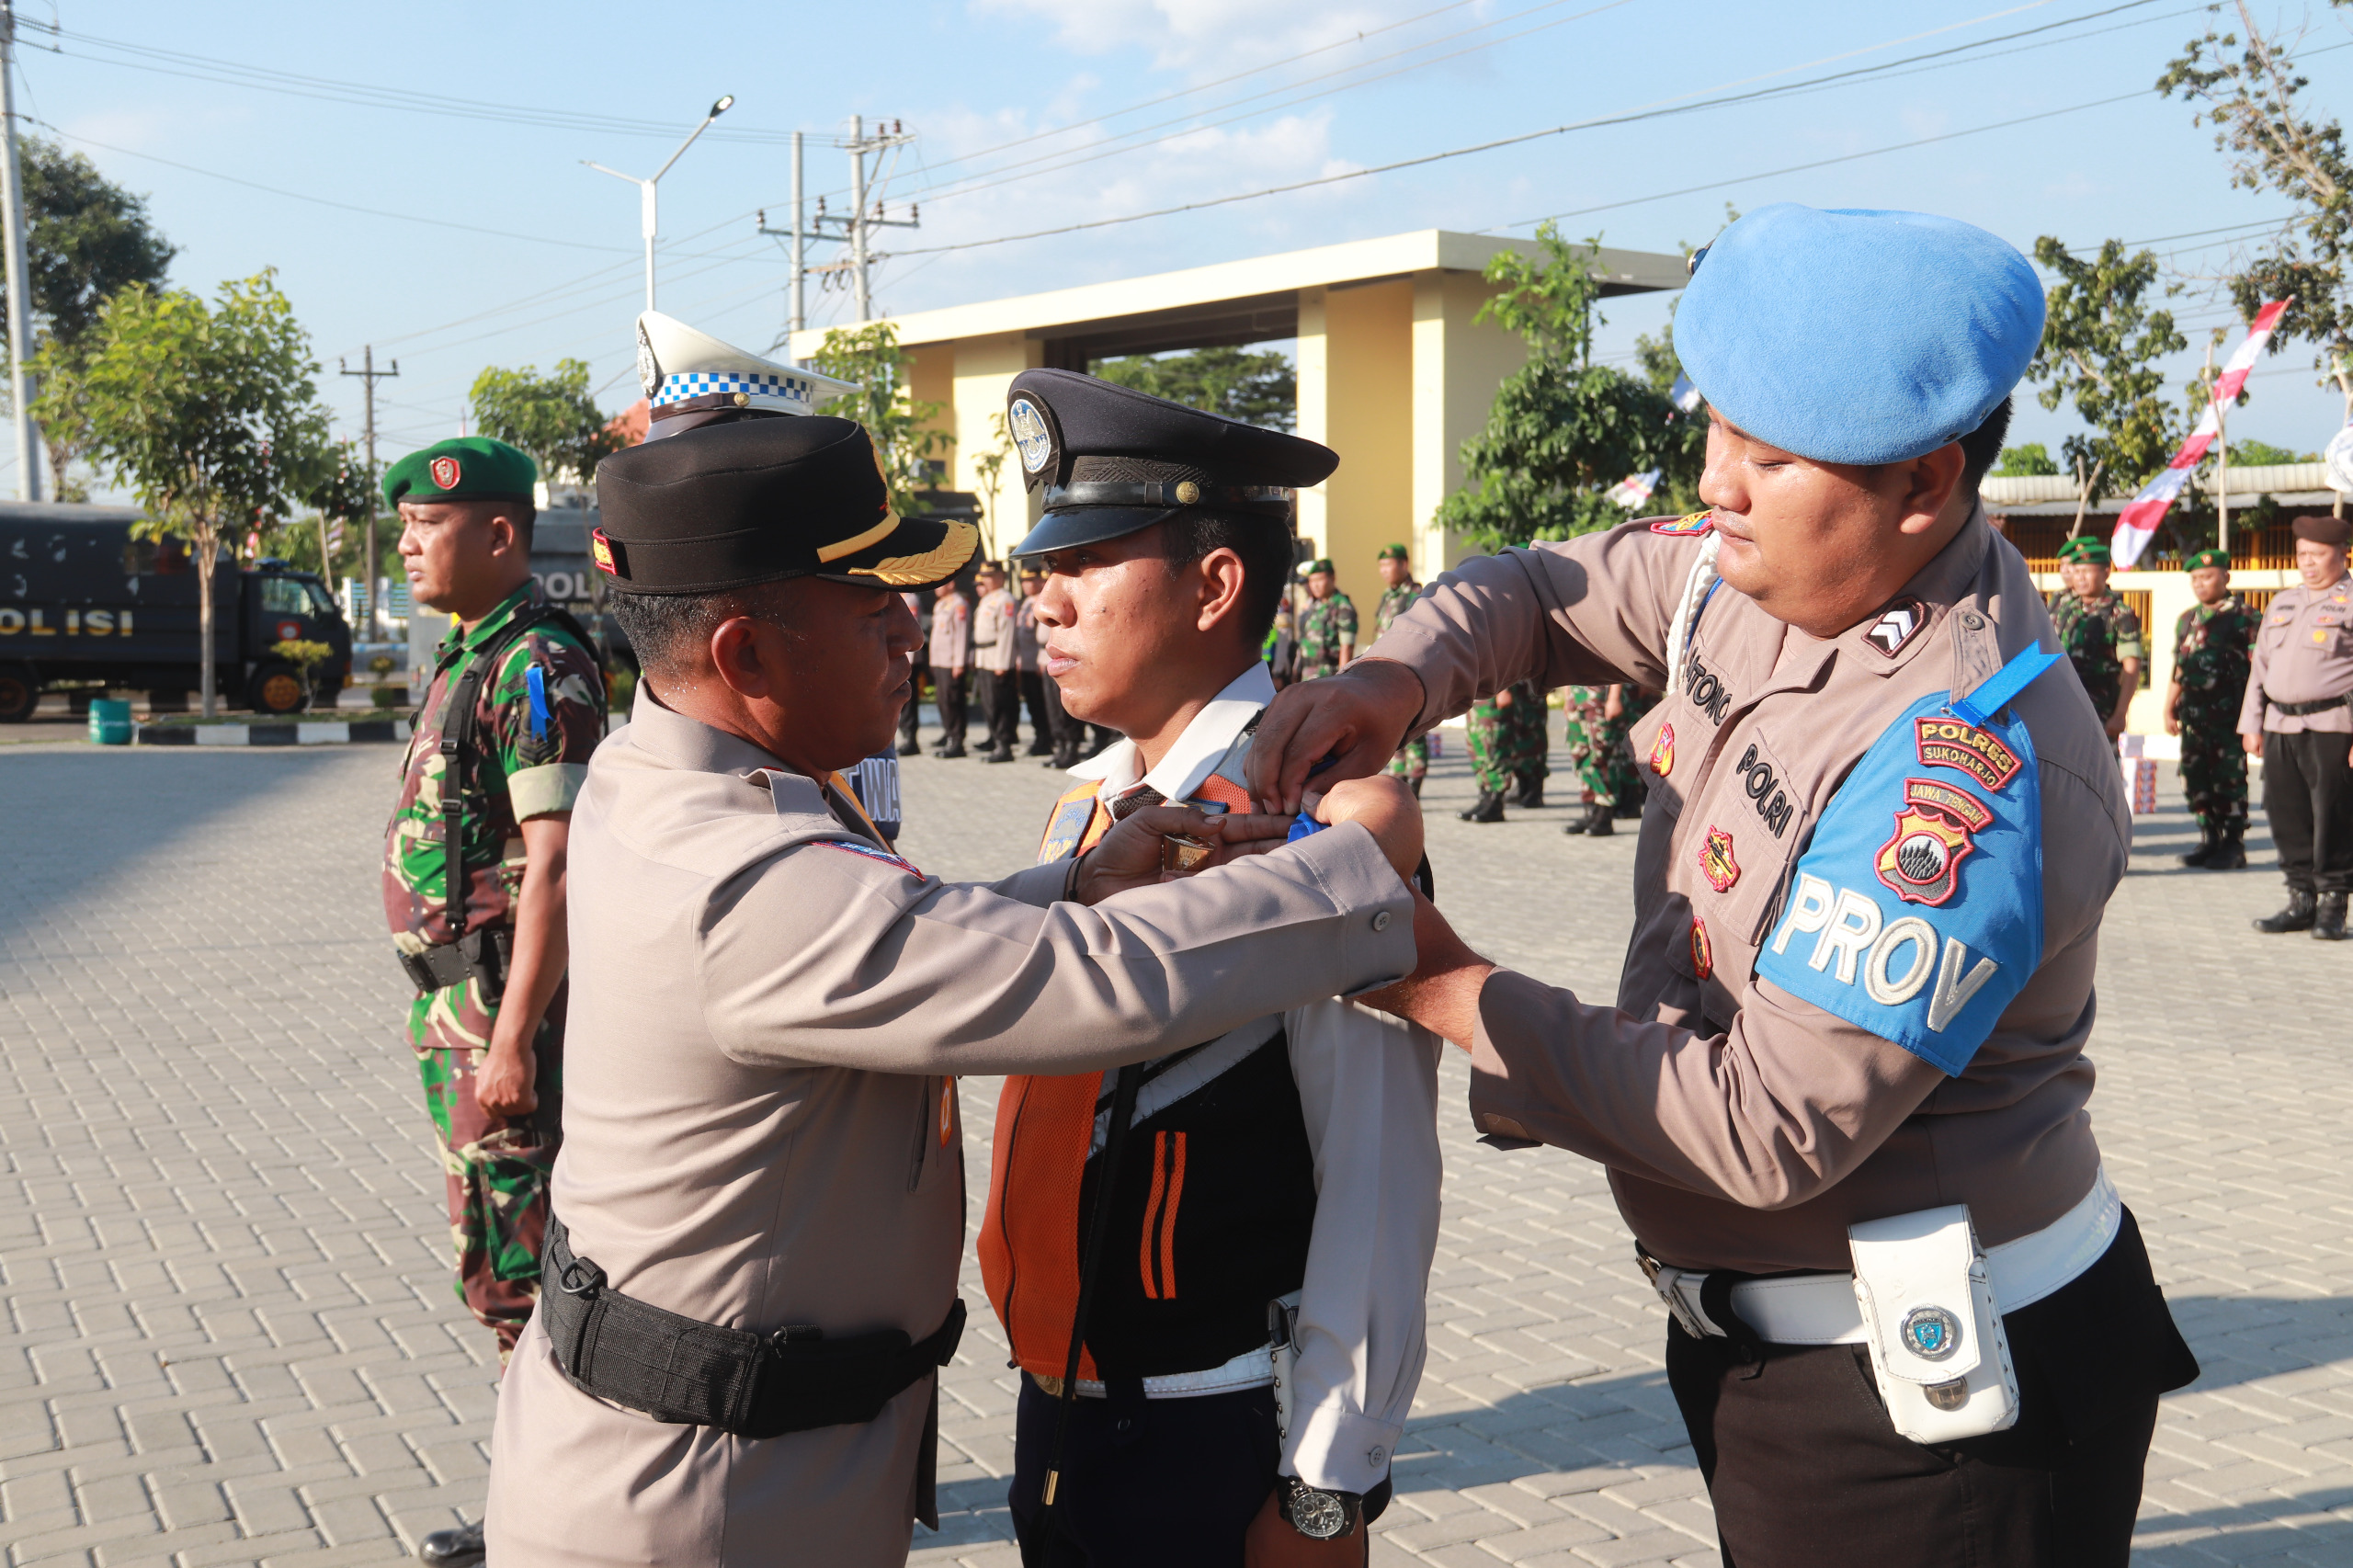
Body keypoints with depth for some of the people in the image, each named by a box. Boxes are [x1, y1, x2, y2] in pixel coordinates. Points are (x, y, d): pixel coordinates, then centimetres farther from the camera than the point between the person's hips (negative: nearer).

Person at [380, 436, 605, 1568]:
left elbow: (554, 861, -23)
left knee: (514, 1265, -3)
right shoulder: (466, 661, 15)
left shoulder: (538, 665, -16)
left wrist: (513, 1036, -25)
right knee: (510, 1263, 17)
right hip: (455, 1001, 10)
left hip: (507, 1003, -10)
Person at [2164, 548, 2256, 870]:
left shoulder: (2244, 617, -4)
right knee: (2195, 780, 9)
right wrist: (2169, 710, 16)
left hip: (2229, 713, -6)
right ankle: (2209, 840, 20)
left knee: (2229, 780, -2)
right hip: (2193, 714, 6)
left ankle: (2233, 845, 6)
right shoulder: (2187, 620, 15)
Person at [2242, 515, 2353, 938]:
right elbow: (2260, 665, 20)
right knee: (2287, 815, 8)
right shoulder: (2283, 603, 19)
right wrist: (2252, 724, 14)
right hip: (2281, 727, 6)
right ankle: (2302, 899, 18)